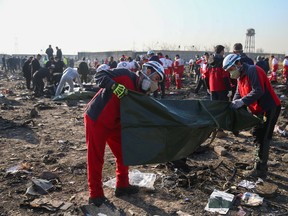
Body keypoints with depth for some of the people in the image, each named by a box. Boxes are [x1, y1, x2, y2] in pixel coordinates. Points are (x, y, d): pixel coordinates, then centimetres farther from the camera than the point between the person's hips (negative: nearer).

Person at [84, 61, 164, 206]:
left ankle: (122, 186, 31)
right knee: (95, 159, 1)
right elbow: (99, 76, -20)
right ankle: (95, 195, 15)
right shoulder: (125, 75, -16)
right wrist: (114, 86, -36)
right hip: (96, 120, -8)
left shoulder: (139, 92, 4)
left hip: (114, 124, 8)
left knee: (123, 155, 13)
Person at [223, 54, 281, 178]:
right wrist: (233, 105, -9)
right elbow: (238, 94, 8)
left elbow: (258, 91, -29)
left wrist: (242, 101, -34)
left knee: (263, 139, -7)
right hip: (260, 110, 10)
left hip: (270, 108, -10)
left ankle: (260, 170, 1)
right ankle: (261, 165, 30)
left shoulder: (253, 71, -19)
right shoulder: (240, 77, 11)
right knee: (258, 136, 16)